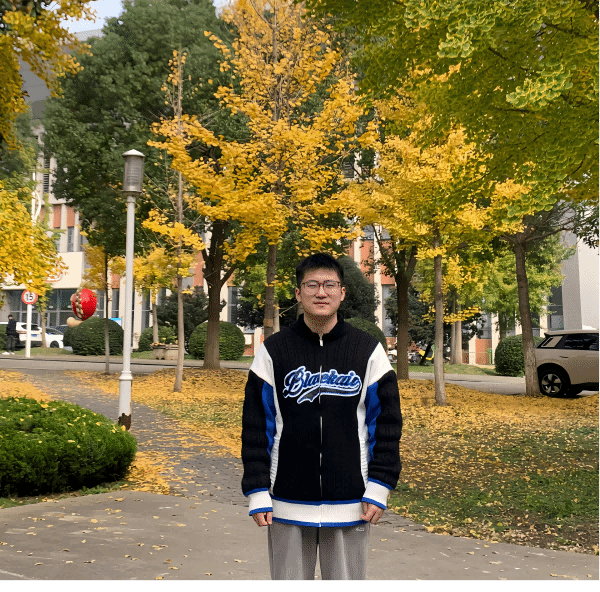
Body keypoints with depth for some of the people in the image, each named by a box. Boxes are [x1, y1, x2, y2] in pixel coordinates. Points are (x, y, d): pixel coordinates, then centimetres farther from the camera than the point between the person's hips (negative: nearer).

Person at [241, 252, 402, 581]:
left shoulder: (368, 351, 1)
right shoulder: (273, 351, 1)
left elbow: (387, 422, 3)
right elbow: (255, 427, 1)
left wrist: (379, 488, -3)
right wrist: (257, 492, -3)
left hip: (349, 505, 0)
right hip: (288, 504, 0)